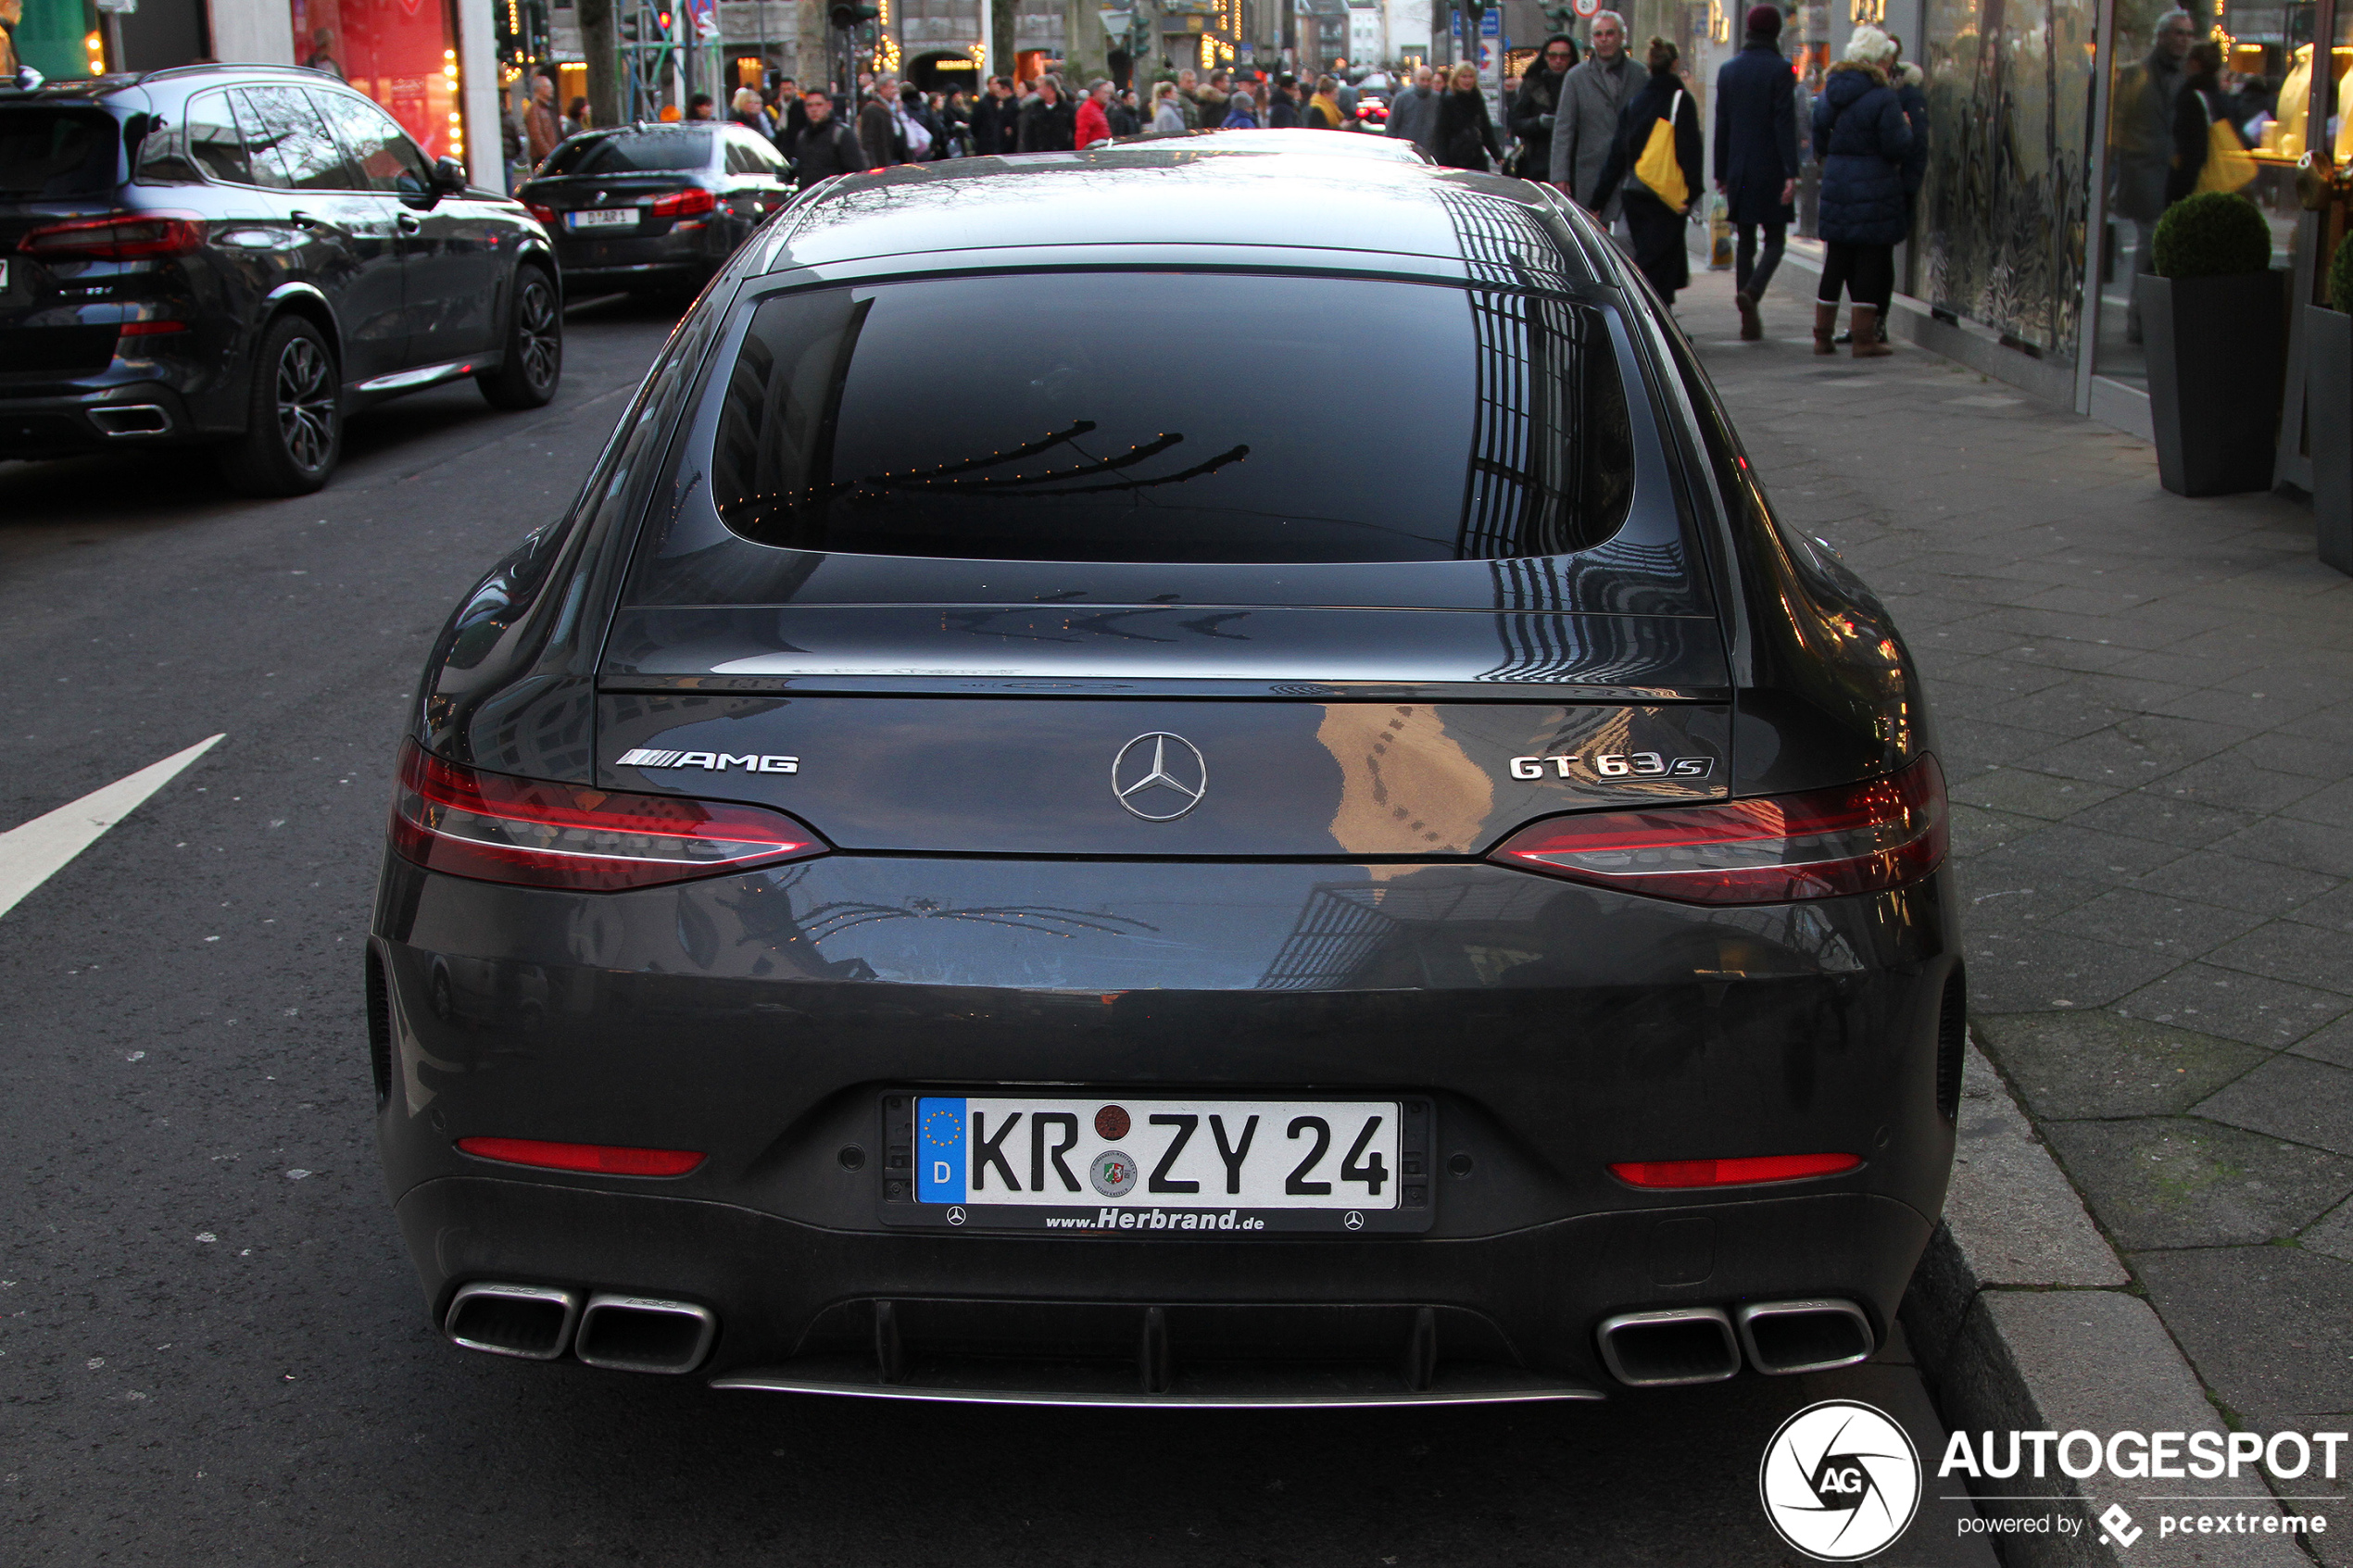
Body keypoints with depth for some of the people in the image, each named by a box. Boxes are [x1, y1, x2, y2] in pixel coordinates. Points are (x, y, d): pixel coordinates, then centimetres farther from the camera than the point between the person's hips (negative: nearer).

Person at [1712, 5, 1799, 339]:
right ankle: (1751, 292, -22)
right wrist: (1791, 173, -13)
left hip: (1739, 171, 4)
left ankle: (1749, 318, 8)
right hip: (1770, 170, -4)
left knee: (1744, 242, 10)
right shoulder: (1779, 70, -9)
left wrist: (1721, 171, 15)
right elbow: (1785, 124, -13)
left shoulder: (1728, 70, 6)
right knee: (1775, 239, 4)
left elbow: (1722, 124, 9)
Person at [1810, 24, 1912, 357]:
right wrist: (1906, 127, 7)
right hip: (1874, 189, -6)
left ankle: (1823, 335, 13)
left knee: (1834, 262, 11)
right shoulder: (1883, 98, -12)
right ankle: (1865, 339, 1)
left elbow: (1819, 142, 13)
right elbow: (1896, 146, -12)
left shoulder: (1829, 93, 7)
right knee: (1871, 262, 0)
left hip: (1835, 184, 6)